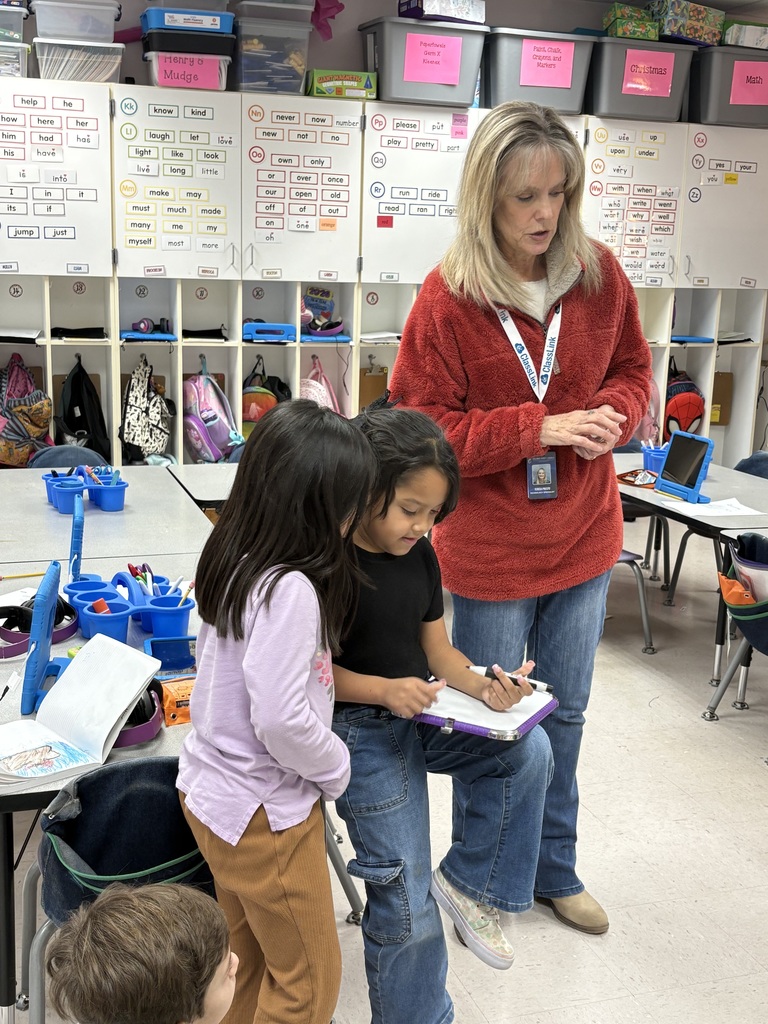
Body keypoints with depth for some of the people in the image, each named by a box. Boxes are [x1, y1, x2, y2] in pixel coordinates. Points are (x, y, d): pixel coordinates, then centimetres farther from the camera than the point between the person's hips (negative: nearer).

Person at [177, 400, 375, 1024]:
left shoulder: (235, 564, -2)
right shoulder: (290, 590, -29)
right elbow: (280, 720, -30)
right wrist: (337, 767, -11)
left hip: (211, 787, 8)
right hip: (263, 810, -8)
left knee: (249, 963, 26)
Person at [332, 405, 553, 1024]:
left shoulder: (419, 555, 3)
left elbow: (438, 650, 7)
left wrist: (483, 687, -12)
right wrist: (385, 690, -26)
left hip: (420, 711, 7)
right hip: (359, 728, -6)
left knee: (528, 751, -15)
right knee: (407, 908, -3)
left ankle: (468, 882, 4)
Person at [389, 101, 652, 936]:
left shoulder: (599, 275, -3)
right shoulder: (447, 298, -16)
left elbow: (631, 369, 10)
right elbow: (421, 427, -15)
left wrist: (612, 415, -13)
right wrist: (540, 429, -23)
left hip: (583, 539, 4)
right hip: (489, 549, -4)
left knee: (564, 714, 20)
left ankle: (555, 869, 42)